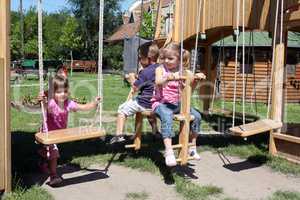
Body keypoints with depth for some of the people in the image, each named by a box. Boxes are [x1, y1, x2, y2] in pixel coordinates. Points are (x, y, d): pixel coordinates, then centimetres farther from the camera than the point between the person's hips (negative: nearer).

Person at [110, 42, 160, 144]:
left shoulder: (145, 72, -21)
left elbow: (135, 88, -15)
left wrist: (132, 79, 4)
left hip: (143, 103, -8)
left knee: (122, 109, 5)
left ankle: (119, 134, 2)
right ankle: (155, 131, 48)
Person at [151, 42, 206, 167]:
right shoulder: (160, 69, -3)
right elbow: (158, 82, -26)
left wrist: (196, 79, -5)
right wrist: (170, 77, -45)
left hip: (177, 104, 5)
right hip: (161, 103, -5)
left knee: (196, 116, -10)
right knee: (167, 117, -36)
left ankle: (192, 147, 7)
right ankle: (168, 151, -38)